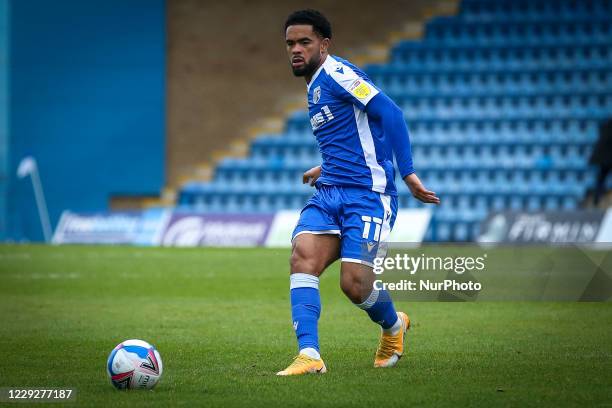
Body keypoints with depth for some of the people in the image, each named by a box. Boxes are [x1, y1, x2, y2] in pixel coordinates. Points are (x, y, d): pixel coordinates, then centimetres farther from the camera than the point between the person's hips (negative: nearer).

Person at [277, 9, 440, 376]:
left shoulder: (336, 73, -9)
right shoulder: (316, 87, 20)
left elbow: (389, 112, -18)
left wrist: (407, 173, -23)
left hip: (368, 194, -8)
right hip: (329, 194, 9)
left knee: (355, 285, -13)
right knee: (302, 257, -17)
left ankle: (394, 326, 21)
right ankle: (309, 356, -23)